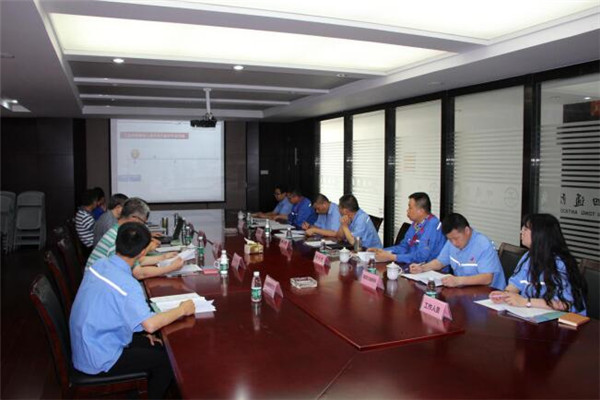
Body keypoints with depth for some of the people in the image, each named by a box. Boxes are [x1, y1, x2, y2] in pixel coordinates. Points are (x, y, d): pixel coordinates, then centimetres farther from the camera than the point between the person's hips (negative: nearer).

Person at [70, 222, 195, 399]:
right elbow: (150, 324, -39)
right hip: (99, 360, -8)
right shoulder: (126, 284, -31)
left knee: (157, 347, 17)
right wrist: (181, 310, -23)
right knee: (166, 360, 3)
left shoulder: (100, 265, -4)